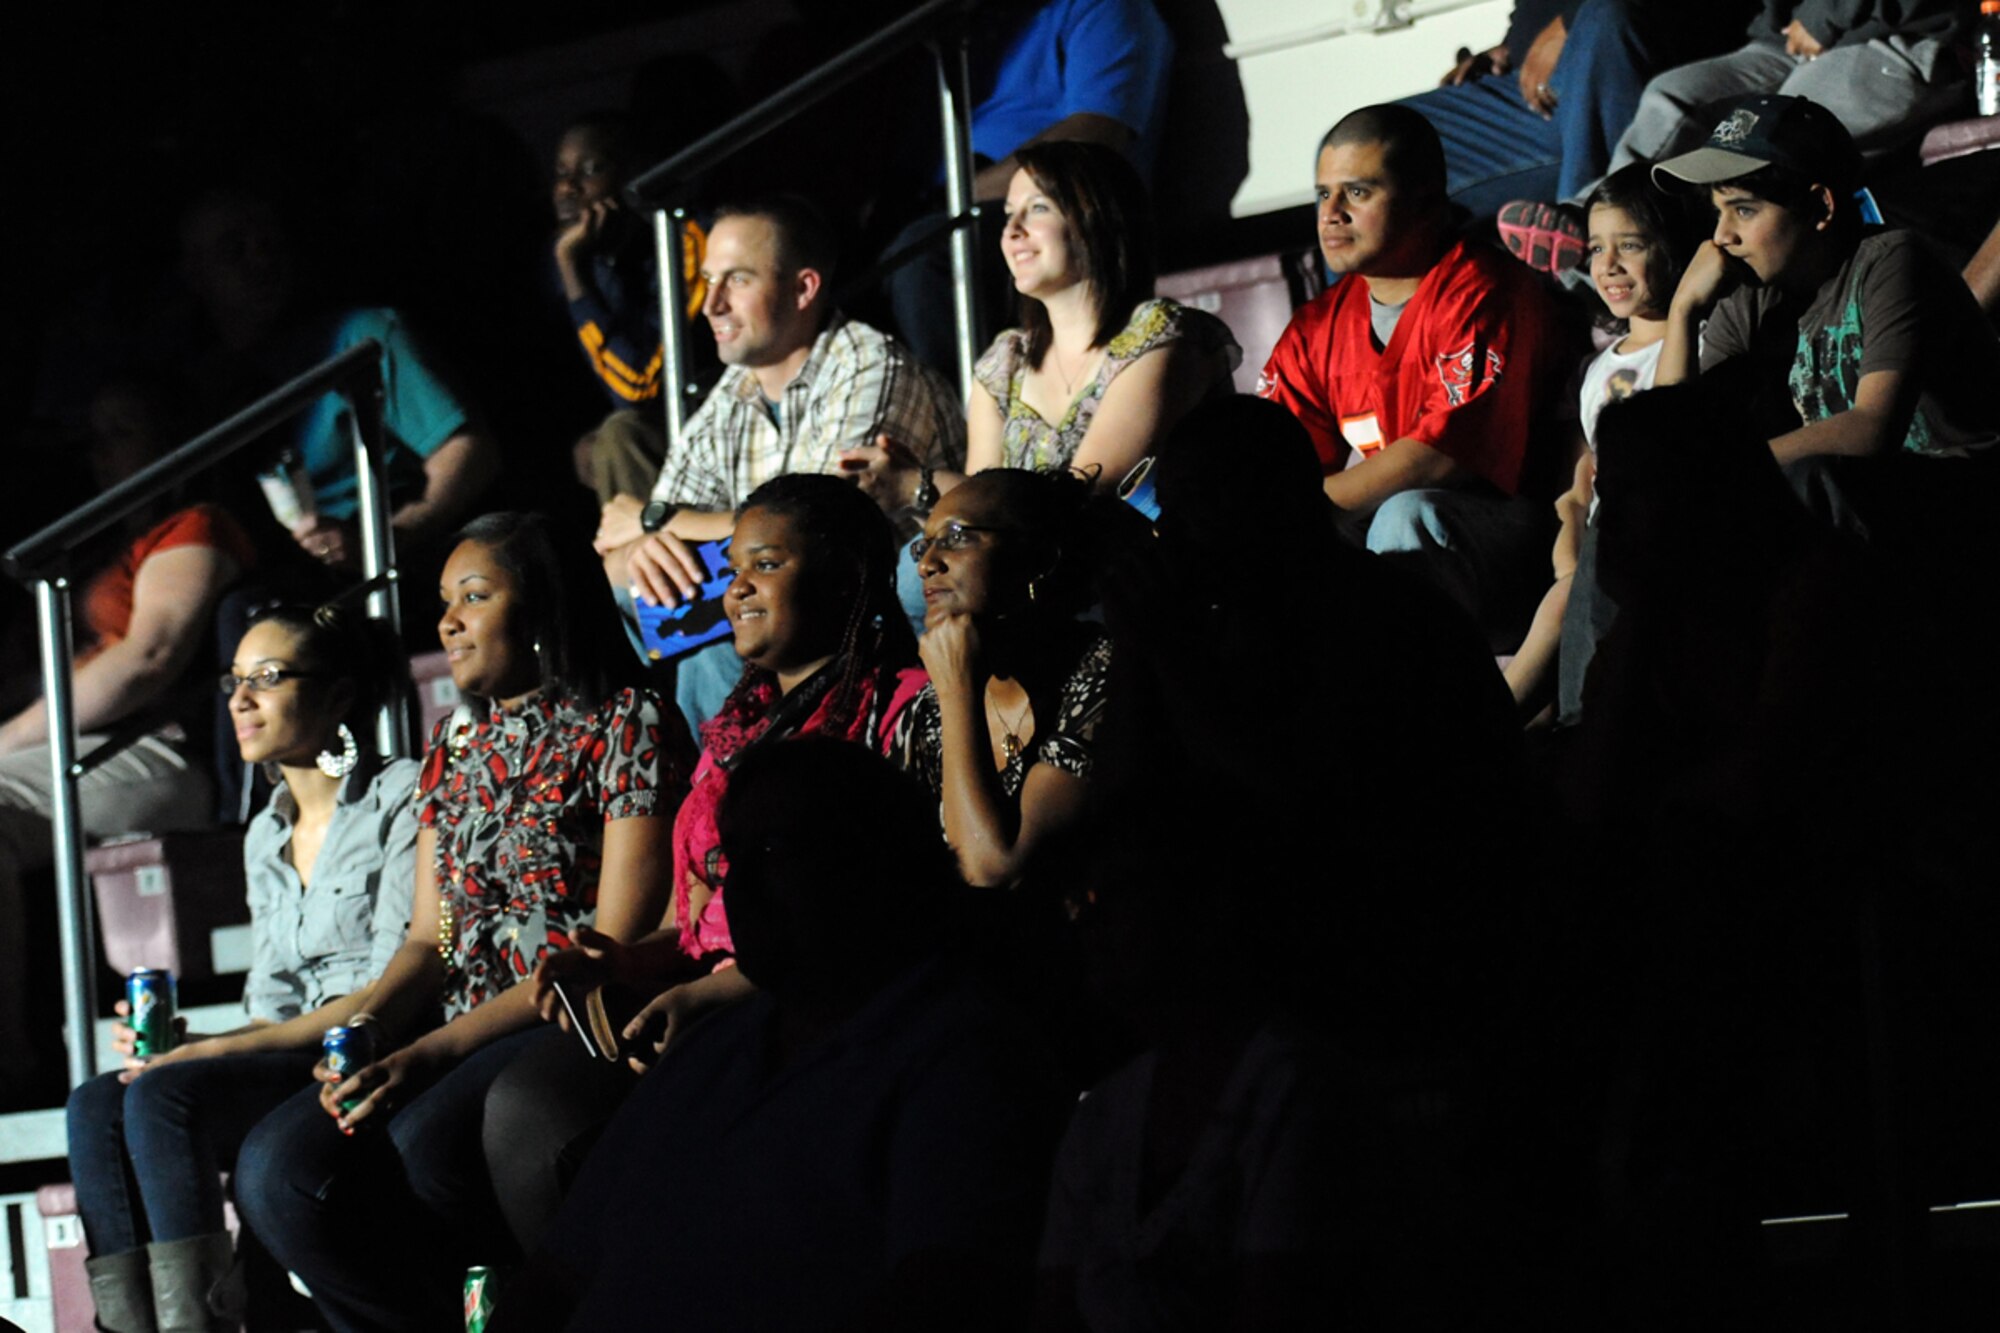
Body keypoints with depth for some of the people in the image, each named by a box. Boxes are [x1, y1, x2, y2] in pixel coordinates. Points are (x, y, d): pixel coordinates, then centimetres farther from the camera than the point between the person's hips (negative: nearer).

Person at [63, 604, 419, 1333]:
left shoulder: (400, 799, -3)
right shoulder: (266, 836, 22)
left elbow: (399, 988, -11)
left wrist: (224, 1048, -15)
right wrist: (176, 1043, -3)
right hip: (289, 1062, 7)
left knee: (163, 1096, -30)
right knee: (95, 1106, -20)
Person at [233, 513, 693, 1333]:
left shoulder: (622, 727, -3)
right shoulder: (457, 742, 20)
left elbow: (615, 945, -11)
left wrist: (435, 1050, -18)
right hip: (451, 1038, 7)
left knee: (426, 1143, -36)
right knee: (276, 1171, -19)